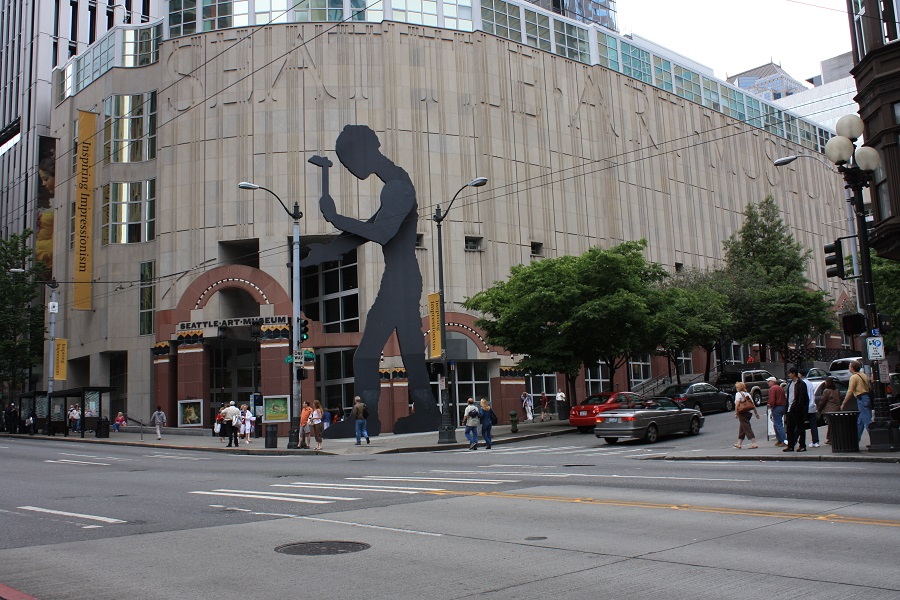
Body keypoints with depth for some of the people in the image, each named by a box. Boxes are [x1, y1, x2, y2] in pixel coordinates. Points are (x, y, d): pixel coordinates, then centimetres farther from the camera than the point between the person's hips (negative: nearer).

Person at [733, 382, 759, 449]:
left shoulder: (738, 394, -6)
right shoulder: (747, 394, 16)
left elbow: (737, 404, -16)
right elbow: (753, 404, 15)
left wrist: (736, 413, -15)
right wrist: (756, 413, 19)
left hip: (742, 413, -8)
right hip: (749, 412, 8)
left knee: (746, 427, -7)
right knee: (741, 428, 16)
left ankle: (754, 443, -13)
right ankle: (739, 444, 22)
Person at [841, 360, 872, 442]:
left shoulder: (854, 377, -10)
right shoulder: (863, 375, 15)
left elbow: (850, 392, -12)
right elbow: (869, 388, 18)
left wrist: (843, 404, -8)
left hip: (862, 399, -9)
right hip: (868, 398, 9)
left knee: (867, 421, -9)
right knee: (859, 421, 15)